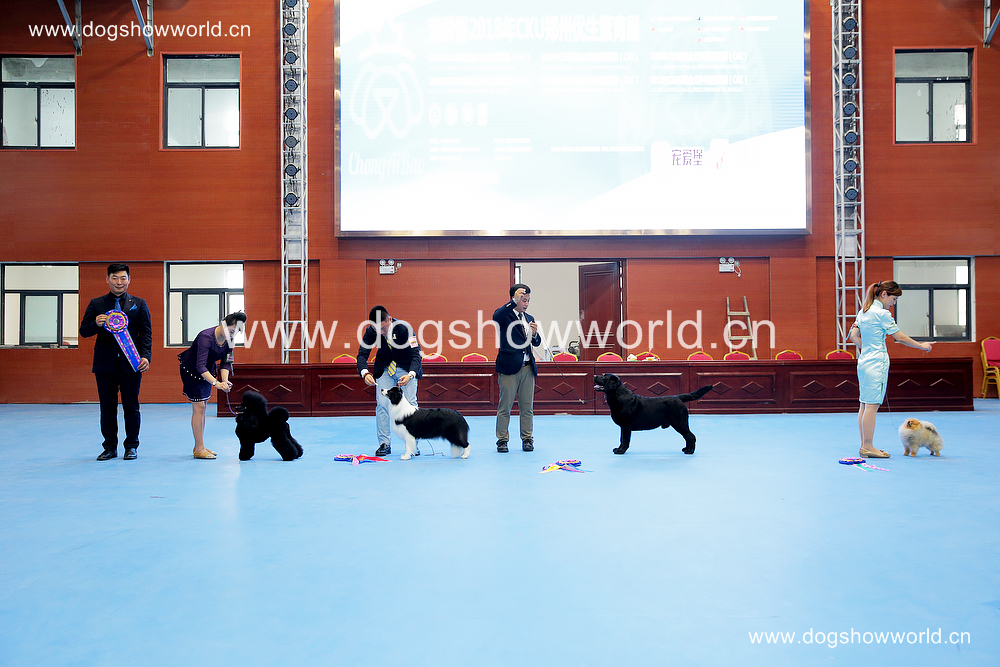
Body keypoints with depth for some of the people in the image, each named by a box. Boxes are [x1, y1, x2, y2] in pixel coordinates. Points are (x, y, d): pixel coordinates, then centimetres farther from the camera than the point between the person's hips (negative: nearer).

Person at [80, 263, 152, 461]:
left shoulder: (139, 304, 8)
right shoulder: (96, 304, 9)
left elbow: (146, 333, 4)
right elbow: (84, 331, 7)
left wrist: (145, 356, -9)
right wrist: (96, 324, -15)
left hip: (131, 363, -1)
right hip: (105, 364, 1)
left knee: (131, 407, 3)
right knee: (107, 407, 6)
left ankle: (131, 447, 14)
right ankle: (110, 447, 16)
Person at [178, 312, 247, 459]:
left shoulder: (228, 339, -10)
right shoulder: (206, 337, -33)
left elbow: (225, 362, -8)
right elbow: (200, 366, -37)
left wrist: (225, 380, -25)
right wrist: (216, 383, -46)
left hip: (206, 371, 8)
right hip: (190, 370, -8)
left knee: (202, 407, 10)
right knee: (199, 407, -11)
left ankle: (199, 446, 17)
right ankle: (199, 449, -7)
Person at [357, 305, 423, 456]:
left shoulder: (404, 328, -29)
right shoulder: (371, 331, -20)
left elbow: (416, 354, -28)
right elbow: (362, 354, -19)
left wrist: (410, 375, -46)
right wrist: (365, 373, -40)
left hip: (407, 368, -2)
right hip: (384, 369, 3)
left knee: (410, 404, -9)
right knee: (382, 404, -6)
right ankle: (384, 444, 3)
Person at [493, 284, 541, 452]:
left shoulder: (529, 318, 18)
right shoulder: (505, 315, -1)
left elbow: (537, 343, 18)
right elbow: (496, 317, -26)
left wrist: (534, 333, -4)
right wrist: (514, 301, -30)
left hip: (527, 367, 6)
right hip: (509, 367, -5)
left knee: (527, 406, 8)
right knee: (505, 405, 0)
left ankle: (527, 439, 16)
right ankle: (502, 439, 8)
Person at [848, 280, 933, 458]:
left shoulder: (863, 311, 13)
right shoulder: (882, 313, -12)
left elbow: (853, 336, 14)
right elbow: (900, 337, -7)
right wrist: (921, 346, 5)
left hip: (864, 361, 9)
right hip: (877, 362, -9)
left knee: (865, 404, 9)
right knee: (872, 405, -6)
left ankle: (865, 446, 13)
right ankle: (868, 447, -4)